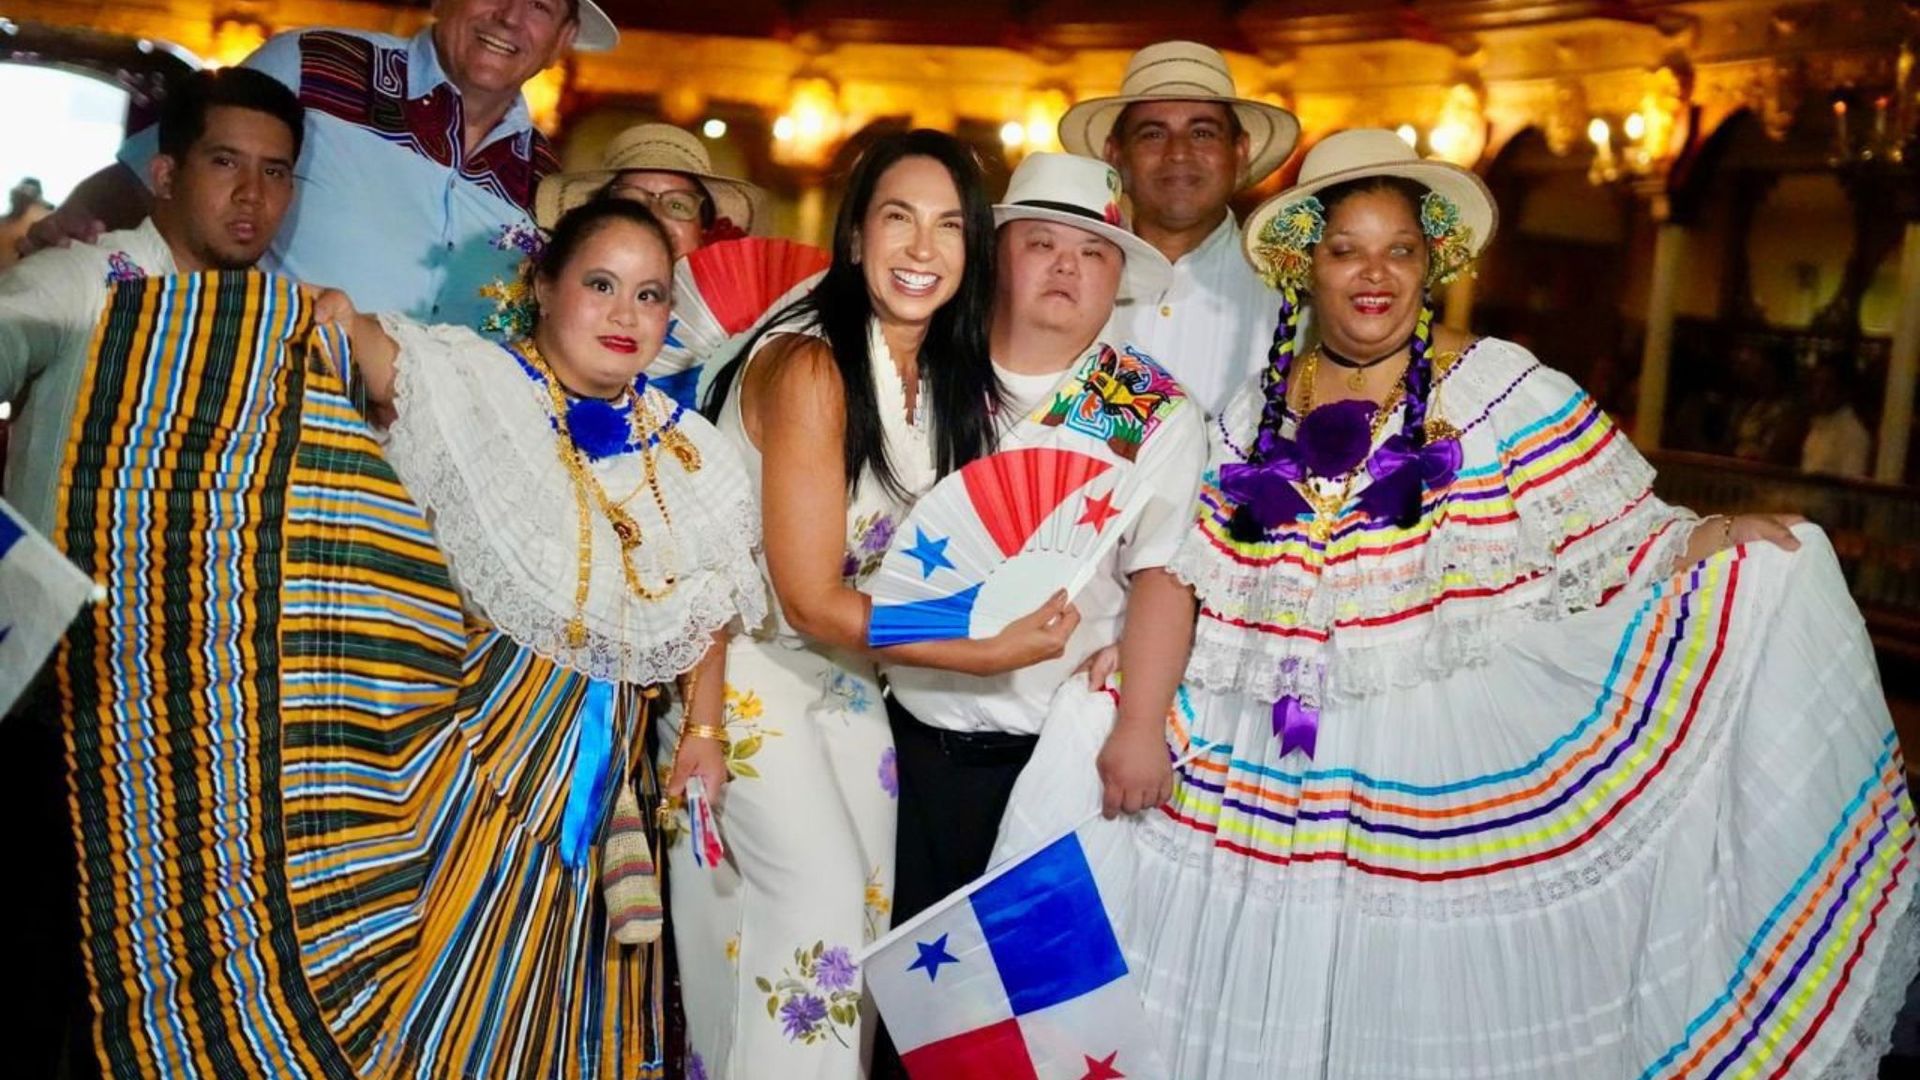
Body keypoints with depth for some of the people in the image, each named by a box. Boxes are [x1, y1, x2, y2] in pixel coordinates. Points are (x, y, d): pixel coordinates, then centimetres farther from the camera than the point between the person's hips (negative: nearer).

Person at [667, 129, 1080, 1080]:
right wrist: (989, 654, -22)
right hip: (747, 655, -7)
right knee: (820, 901, -10)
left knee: (872, 897, 9)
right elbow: (811, 600, -23)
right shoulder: (808, 366, -24)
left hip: (846, 663, 7)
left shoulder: (948, 377, -2)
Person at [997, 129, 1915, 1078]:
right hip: (1272, 771, 3)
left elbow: (1622, 542, -3)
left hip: (1469, 767, -2)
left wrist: (1716, 540, -22)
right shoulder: (1252, 411, 8)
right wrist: (1137, 718, -3)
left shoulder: (1505, 388, -1)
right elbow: (1180, 573, 6)